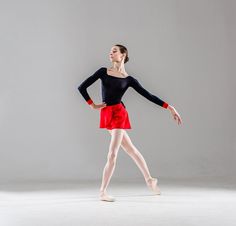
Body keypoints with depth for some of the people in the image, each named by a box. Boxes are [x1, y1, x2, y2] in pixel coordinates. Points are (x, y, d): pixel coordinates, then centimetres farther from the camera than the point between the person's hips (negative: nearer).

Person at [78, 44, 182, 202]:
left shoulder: (129, 79, 2)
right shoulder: (103, 72, 7)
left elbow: (149, 95, 1)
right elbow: (82, 87, 6)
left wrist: (169, 107, -3)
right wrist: (92, 105, 0)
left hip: (119, 113, -3)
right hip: (107, 114, 3)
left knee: (112, 154, -8)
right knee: (131, 149, 12)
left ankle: (103, 191, 1)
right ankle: (149, 179, 28)